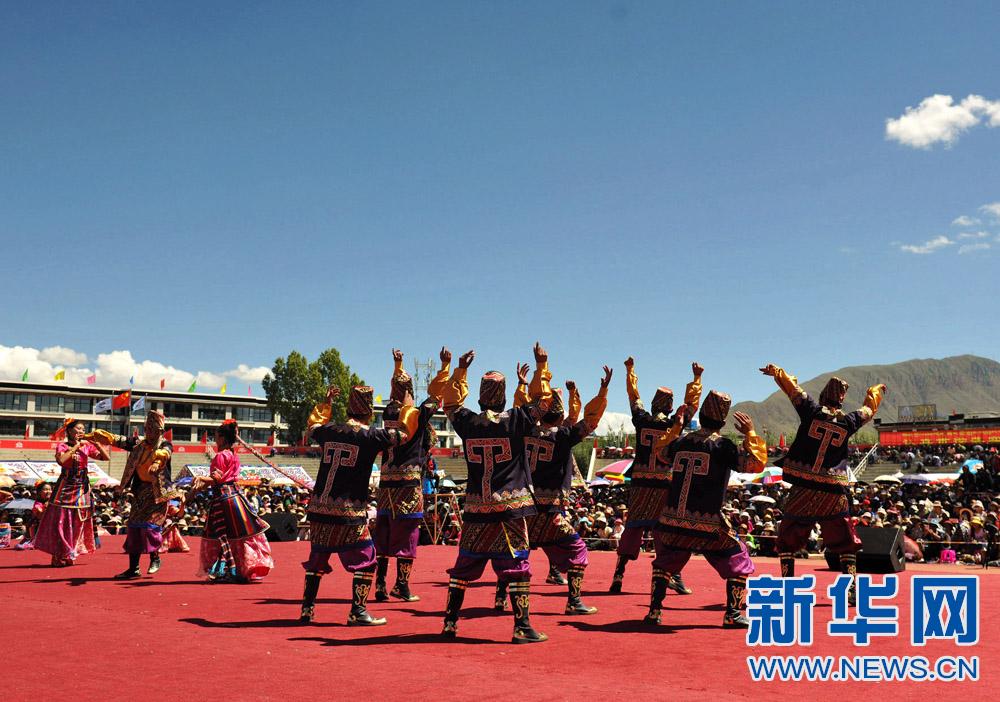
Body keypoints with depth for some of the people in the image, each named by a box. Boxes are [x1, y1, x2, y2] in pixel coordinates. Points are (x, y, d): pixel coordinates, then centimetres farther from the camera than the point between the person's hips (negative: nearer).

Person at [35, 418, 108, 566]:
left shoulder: (87, 447, 8)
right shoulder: (62, 446, -1)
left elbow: (106, 457, 2)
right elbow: (61, 460, -23)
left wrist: (96, 444, -8)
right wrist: (76, 446, -17)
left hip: (82, 489, 4)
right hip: (65, 487, -4)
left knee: (78, 523, 4)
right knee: (61, 521, -4)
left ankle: (70, 555, 14)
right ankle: (59, 557, 3)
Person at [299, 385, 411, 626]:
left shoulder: (328, 431, 8)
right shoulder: (370, 436, -7)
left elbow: (311, 427, 31)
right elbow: (405, 432, 4)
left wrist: (326, 402, 41)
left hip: (319, 507, 6)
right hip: (349, 511, -6)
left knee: (317, 559, 19)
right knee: (365, 560, 5)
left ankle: (307, 609, 21)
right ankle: (358, 612, 2)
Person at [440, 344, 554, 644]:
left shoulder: (467, 422, 0)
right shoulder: (515, 420, -8)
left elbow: (451, 402, 20)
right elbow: (542, 399, 3)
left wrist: (461, 369, 25)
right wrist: (541, 365, 11)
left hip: (476, 507, 3)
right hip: (510, 506, -3)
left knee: (464, 565, 12)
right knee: (516, 566, 0)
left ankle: (450, 622, 18)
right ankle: (522, 627, -1)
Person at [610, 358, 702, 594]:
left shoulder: (641, 420, 2)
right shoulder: (675, 424, -2)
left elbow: (633, 395, 17)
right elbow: (691, 402, 12)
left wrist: (630, 370, 30)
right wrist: (697, 377, 23)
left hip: (640, 482, 2)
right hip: (665, 483, -2)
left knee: (633, 527, 6)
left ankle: (619, 573, 1)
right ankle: (675, 576, 2)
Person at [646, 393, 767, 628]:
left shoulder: (681, 442, 8)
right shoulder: (722, 445, -6)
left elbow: (660, 451, 29)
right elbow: (756, 464, -6)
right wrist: (750, 433, 1)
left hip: (672, 520, 4)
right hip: (707, 524, -4)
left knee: (665, 561, 25)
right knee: (738, 561, 13)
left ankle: (654, 611, 19)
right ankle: (732, 614, 8)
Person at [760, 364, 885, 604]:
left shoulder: (812, 411, -2)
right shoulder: (849, 421, 3)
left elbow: (791, 386, 9)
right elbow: (869, 409, 24)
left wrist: (775, 371, 28)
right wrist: (876, 391, 45)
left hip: (803, 488, -1)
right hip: (834, 492, 1)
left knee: (788, 538, 12)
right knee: (845, 542, 13)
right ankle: (851, 589, 5)